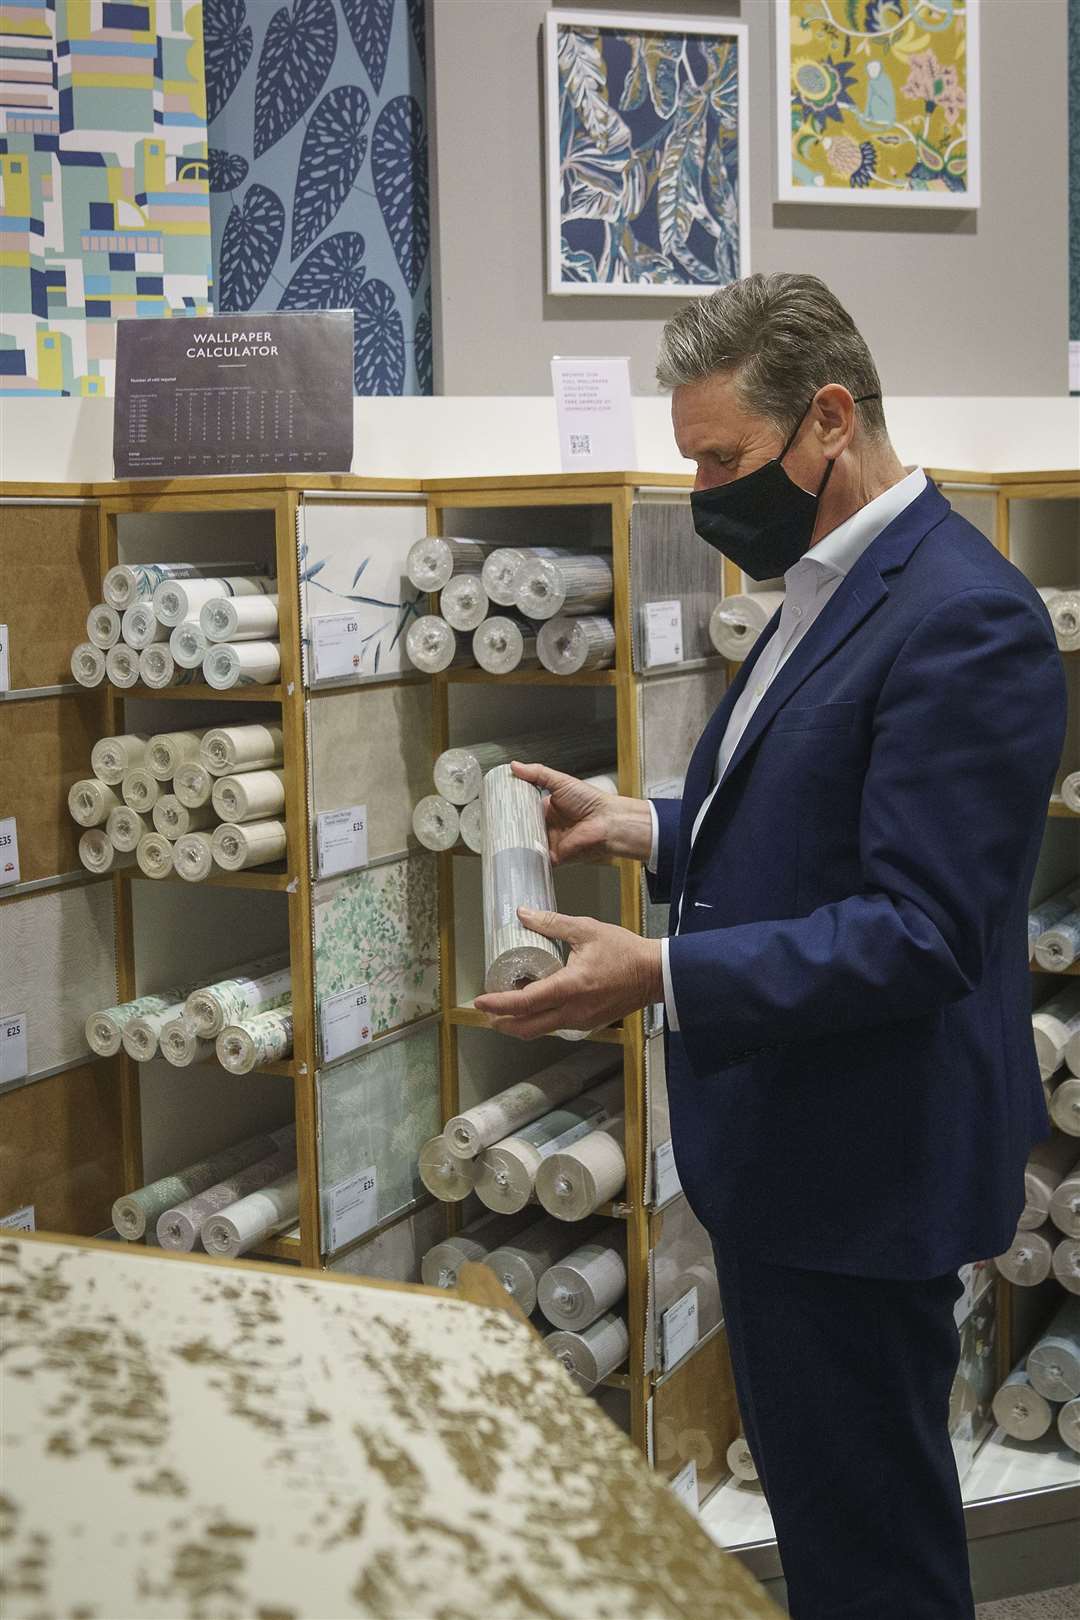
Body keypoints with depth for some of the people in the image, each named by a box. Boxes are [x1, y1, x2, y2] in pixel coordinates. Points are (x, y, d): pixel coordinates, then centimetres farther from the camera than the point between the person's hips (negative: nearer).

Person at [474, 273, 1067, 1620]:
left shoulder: (963, 620, -21)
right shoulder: (830, 587, 11)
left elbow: (918, 934, -25)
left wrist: (659, 976, -30)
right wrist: (644, 826, 7)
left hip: (861, 1173, -10)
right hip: (784, 1151, 10)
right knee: (815, 1500, 23)